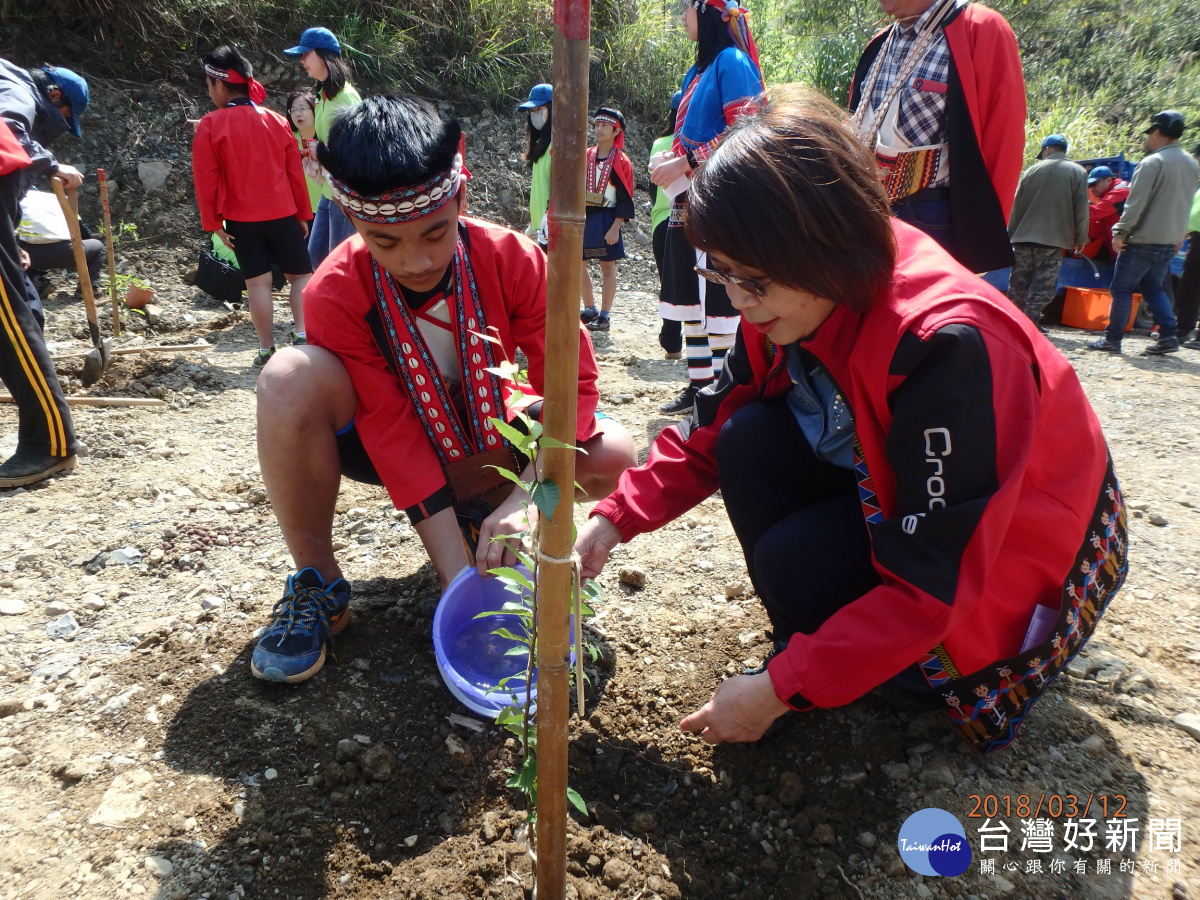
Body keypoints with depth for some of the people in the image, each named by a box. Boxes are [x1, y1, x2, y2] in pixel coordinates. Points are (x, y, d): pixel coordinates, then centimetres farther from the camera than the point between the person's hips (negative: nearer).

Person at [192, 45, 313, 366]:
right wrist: (303, 214, 12)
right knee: (301, 274, 10)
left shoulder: (210, 126, -5)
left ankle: (267, 349, 6)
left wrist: (213, 222, 2)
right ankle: (302, 335, -4)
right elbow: (295, 172, 5)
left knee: (258, 282, 4)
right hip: (283, 213, 1)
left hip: (241, 219, -1)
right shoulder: (276, 120, 3)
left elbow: (206, 180, -6)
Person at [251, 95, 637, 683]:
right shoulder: (335, 293, -25)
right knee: (290, 379, -34)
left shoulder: (512, 259, -22)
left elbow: (573, 379, -21)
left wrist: (524, 498, -35)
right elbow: (398, 435, -28)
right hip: (383, 442, -1)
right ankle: (318, 584, -14)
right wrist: (459, 577, -32)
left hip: (482, 439, 2)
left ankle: (477, 511, 7)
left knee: (614, 454, -23)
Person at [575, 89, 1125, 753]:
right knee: (749, 441, -16)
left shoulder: (950, 344, -36)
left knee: (797, 563, -28)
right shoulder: (791, 300, -14)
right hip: (889, 498, 7)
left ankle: (936, 676, 2)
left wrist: (784, 688, -30)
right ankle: (809, 650, 1)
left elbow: (935, 580, -32)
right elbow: (712, 432, -4)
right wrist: (615, 518, -17)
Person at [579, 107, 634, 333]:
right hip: (583, 218, 5)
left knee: (607, 266, 3)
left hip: (606, 219, -5)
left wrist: (615, 228, -17)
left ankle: (605, 315, 10)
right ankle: (590, 309, 19)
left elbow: (625, 199, -9)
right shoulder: (585, 156, 9)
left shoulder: (621, 161, -5)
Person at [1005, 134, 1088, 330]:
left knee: (1018, 285, 10)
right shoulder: (1078, 172, 2)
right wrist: (1080, 239, 7)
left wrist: (1011, 235, 13)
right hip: (1053, 240, -2)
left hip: (1024, 238, 2)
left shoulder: (1033, 170, 6)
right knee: (1042, 288, 0)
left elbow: (1017, 206, 6)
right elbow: (1081, 210, -1)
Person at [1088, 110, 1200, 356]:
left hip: (1143, 240, -8)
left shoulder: (1152, 163, -14)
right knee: (1153, 288, 17)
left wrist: (1120, 231, -14)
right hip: (1171, 240, 8)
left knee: (1122, 288, 1)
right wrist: (1180, 235, 23)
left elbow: (1136, 203, -18)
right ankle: (1168, 337, 7)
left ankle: (1112, 339, 3)